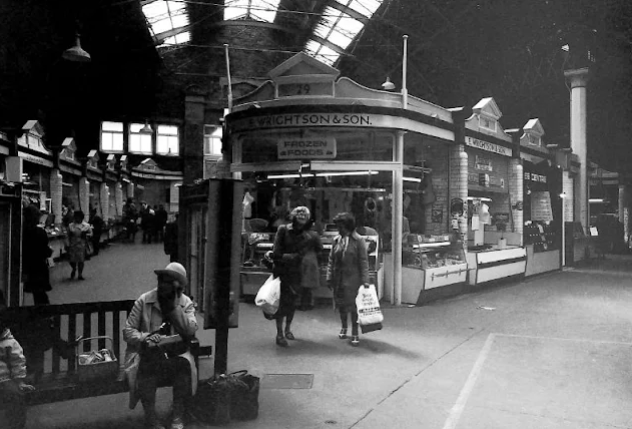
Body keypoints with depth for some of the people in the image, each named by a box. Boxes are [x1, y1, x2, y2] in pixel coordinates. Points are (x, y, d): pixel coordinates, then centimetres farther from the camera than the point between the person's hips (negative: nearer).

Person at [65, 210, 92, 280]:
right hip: (72, 245, 1)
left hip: (82, 245, -1)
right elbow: (68, 235, 5)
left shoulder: (86, 225, 2)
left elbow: (90, 233, 9)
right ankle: (74, 269, 33)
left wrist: (85, 235, -9)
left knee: (81, 260, 1)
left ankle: (80, 275, 13)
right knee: (71, 259, -1)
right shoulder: (71, 226, 4)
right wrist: (67, 244, -3)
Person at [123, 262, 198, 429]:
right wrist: (144, 338, -23)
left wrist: (173, 304, -16)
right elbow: (128, 331, -2)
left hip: (176, 354, 1)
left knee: (185, 364, -29)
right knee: (147, 366, -32)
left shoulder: (186, 303, 2)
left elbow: (190, 331, -13)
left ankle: (177, 415, -7)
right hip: (148, 352, -1)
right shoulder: (144, 300, -1)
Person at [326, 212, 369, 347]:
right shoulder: (337, 240, 4)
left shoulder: (358, 240, -8)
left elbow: (363, 261, -8)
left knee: (353, 305, 0)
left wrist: (365, 280, -12)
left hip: (352, 278, -4)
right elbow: (331, 260, 8)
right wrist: (329, 277, 5)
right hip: (338, 279, 4)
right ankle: (343, 327, 35)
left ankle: (355, 334, 11)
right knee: (341, 304, 15)